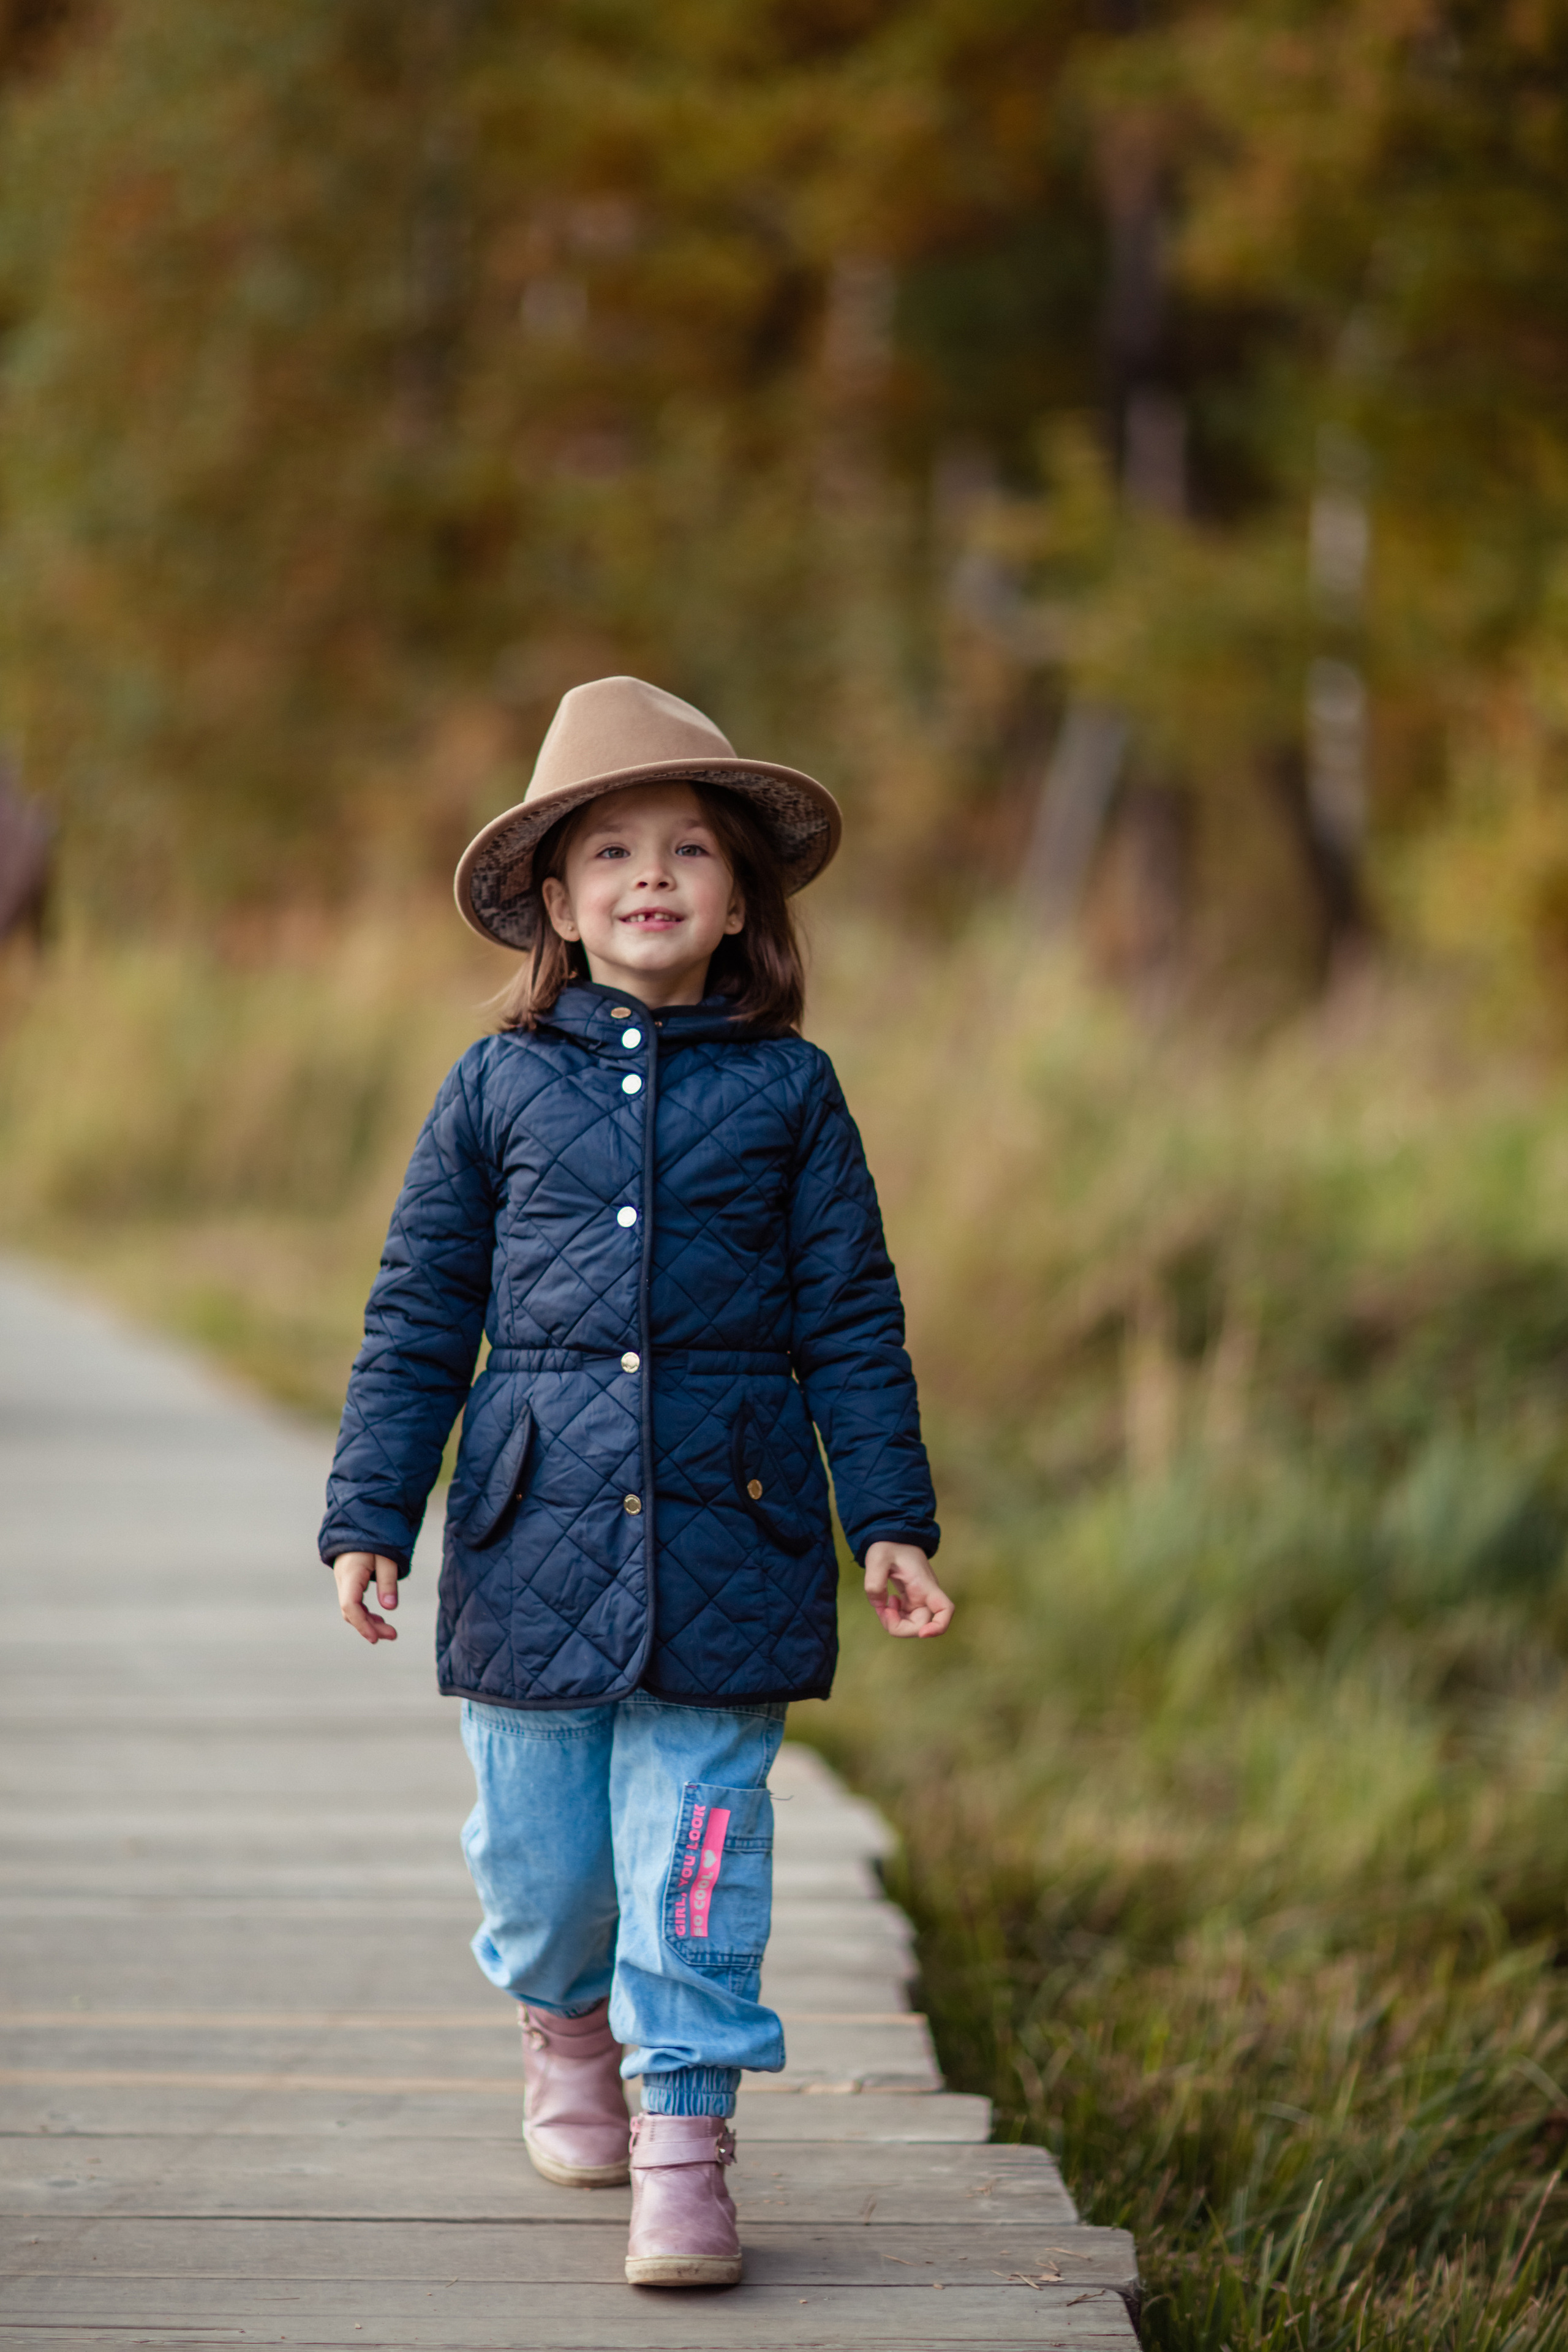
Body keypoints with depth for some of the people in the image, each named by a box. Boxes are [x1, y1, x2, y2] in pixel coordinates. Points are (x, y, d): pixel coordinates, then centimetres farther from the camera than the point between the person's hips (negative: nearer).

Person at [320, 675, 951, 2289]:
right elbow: (416, 1318, 8)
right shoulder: (498, 1090, 5)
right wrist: (369, 1519, 4)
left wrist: (889, 1522, 2)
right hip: (537, 1534, 1)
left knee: (694, 1845, -4)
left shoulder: (789, 1092, 4)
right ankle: (564, 2023, 39)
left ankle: (684, 2141, 3)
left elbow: (853, 1323, 7)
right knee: (540, 1843, 9)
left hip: (723, 1540, -1)